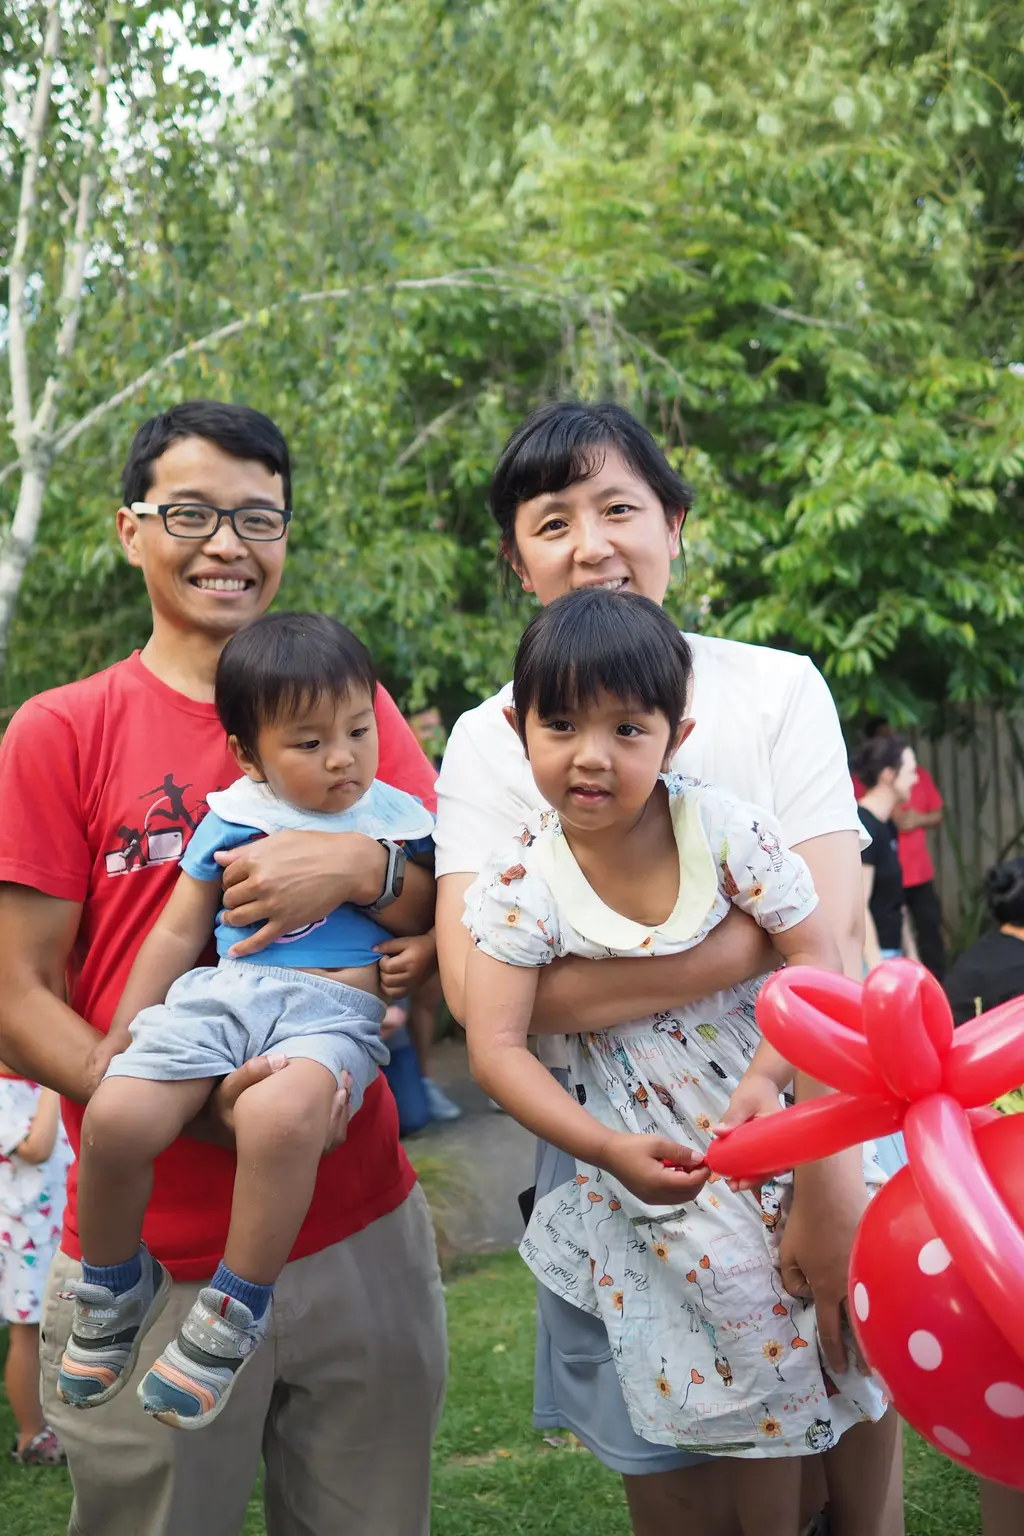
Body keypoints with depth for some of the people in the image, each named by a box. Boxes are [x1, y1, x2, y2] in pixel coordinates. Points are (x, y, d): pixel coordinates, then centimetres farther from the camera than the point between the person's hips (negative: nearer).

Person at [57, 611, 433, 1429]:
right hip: (222, 993, 2)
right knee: (116, 1114, -23)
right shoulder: (235, 818, 13)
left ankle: (235, 1312, -18)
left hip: (336, 1009, -2)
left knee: (279, 1114, -38)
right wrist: (124, 1028, 13)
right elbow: (179, 930, 16)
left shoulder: (400, 819, 12)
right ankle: (116, 1284, 7)